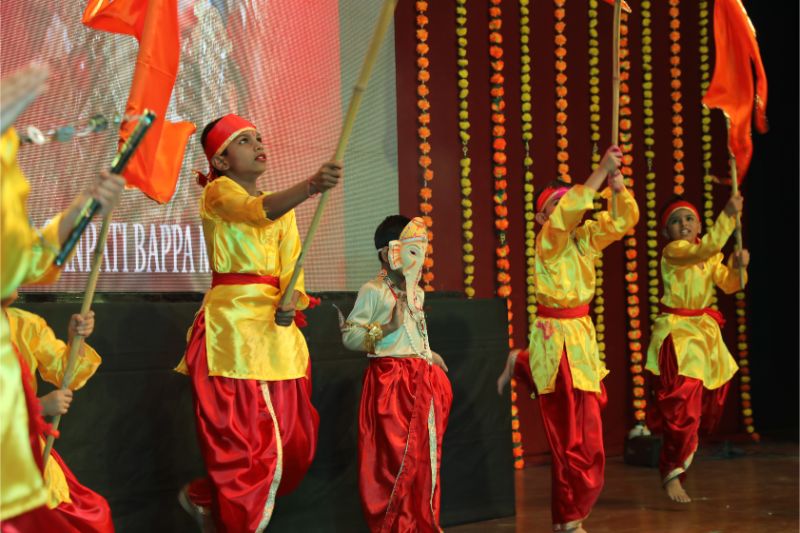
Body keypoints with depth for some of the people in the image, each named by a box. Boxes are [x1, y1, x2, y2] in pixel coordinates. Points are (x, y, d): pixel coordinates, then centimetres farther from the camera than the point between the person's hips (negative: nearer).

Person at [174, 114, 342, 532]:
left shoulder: (285, 207, 18)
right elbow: (259, 211, -25)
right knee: (248, 438, -8)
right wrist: (310, 185, -43)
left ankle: (206, 498, 27)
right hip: (233, 321, -7)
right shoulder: (219, 192, -2)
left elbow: (290, 267, 5)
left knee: (291, 440, 8)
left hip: (275, 325, 7)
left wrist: (290, 302, -18)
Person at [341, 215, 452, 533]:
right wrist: (385, 329, -22)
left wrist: (430, 356, 14)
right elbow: (348, 334, -11)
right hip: (389, 381, -8)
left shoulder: (417, 293, 14)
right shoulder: (373, 291, -9)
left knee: (423, 456, 10)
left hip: (420, 381, 8)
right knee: (395, 458, -6)